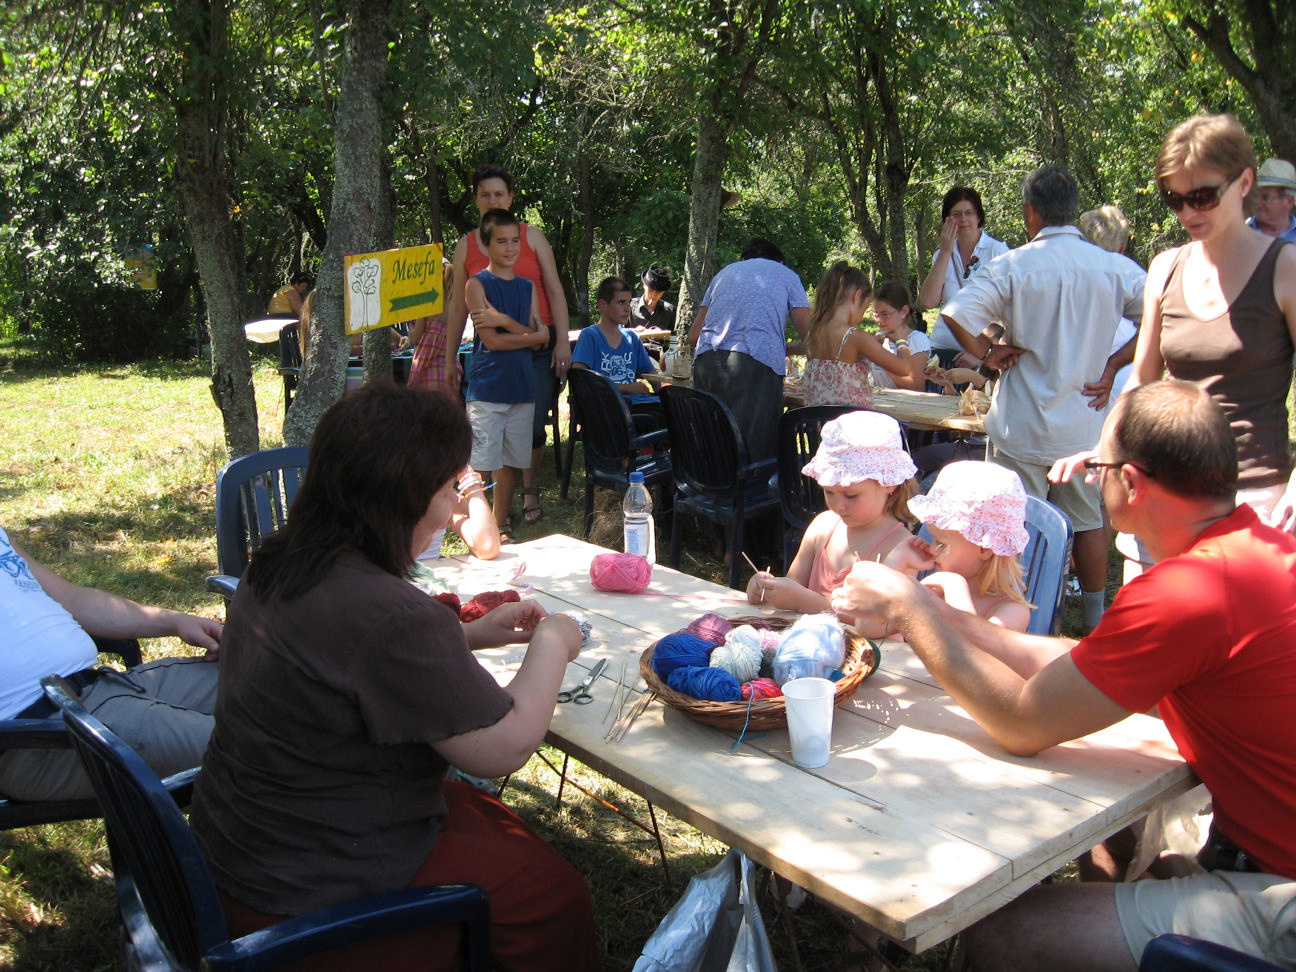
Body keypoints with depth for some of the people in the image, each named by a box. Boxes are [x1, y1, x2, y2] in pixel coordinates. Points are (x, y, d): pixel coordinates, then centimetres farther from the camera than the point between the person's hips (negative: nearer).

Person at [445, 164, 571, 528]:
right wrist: (450, 358, 9)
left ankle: (530, 488, 17)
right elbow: (458, 307, 11)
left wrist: (562, 341, -5)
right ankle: (501, 495, 17)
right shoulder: (466, 246, 8)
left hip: (538, 346, -1)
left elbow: (555, 291, 4)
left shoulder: (532, 236, 6)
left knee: (532, 426, -7)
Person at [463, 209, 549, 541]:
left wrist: (503, 320, -11)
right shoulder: (477, 284, -2)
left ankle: (501, 523, 21)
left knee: (510, 461, 10)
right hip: (487, 387, -5)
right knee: (480, 463, -7)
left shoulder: (527, 286, 13)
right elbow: (491, 340, -11)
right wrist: (530, 334, -5)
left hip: (522, 386, 5)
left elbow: (539, 337, 2)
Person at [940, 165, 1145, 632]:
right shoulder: (1116, 268, -2)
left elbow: (955, 313, -21)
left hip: (1022, 427, -3)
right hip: (1085, 423, 3)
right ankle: (1096, 622, 27)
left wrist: (988, 352, -6)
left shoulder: (1012, 266, -10)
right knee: (1089, 522, 16)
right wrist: (1114, 364, 1)